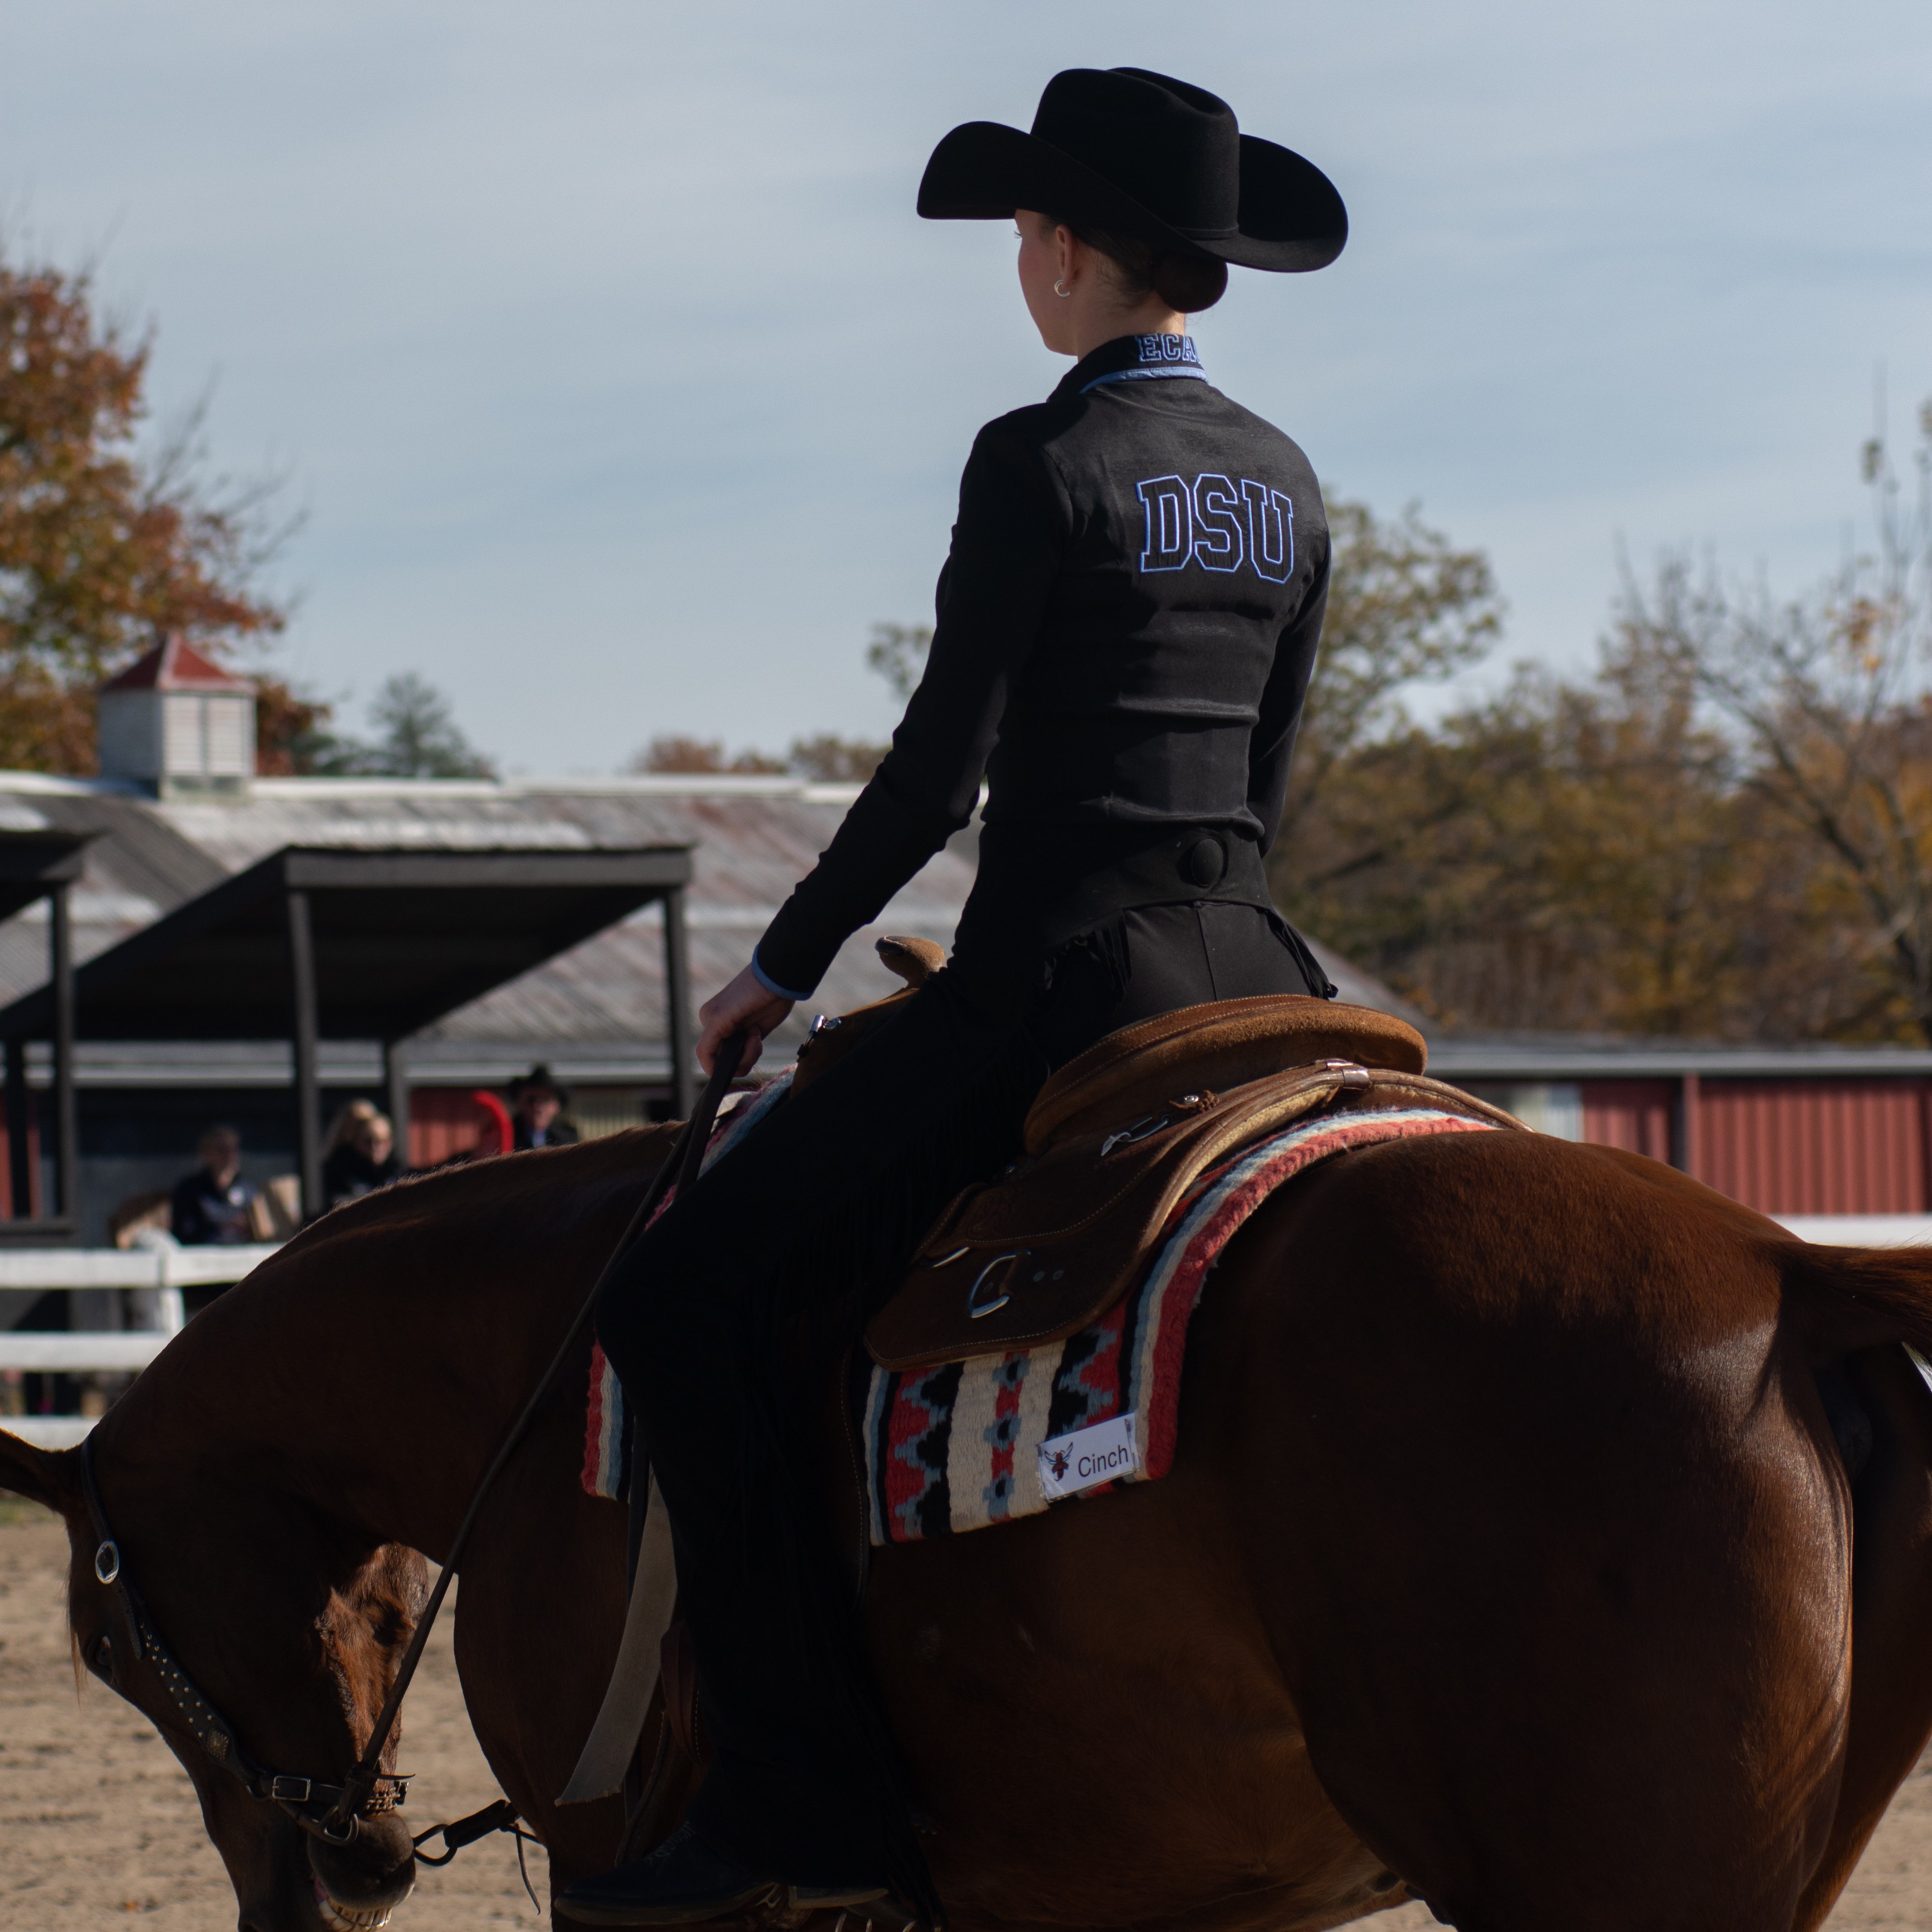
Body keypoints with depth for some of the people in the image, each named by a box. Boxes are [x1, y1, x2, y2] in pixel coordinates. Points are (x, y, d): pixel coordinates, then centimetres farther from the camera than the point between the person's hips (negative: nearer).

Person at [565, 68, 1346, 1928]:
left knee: (684, 1296, -7)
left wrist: (783, 967, 0)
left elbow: (937, 771, -11)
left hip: (1058, 980, -8)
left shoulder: (1039, 463, -11)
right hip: (1247, 982, 8)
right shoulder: (1288, 485, 12)